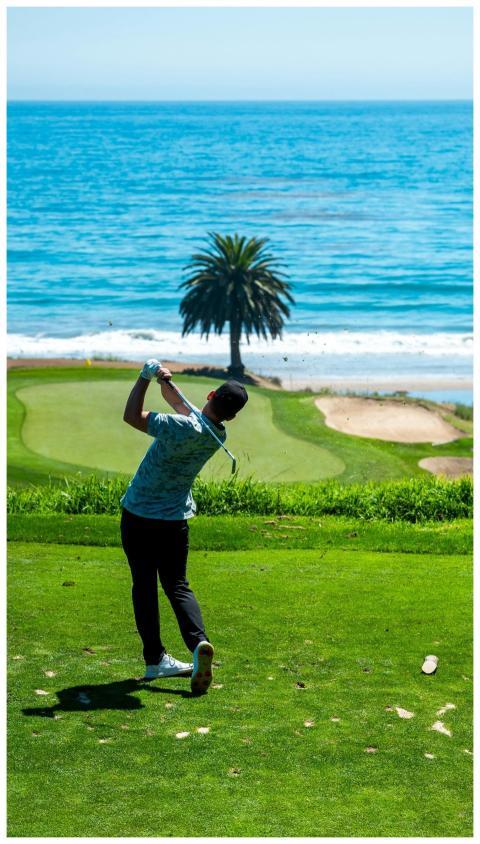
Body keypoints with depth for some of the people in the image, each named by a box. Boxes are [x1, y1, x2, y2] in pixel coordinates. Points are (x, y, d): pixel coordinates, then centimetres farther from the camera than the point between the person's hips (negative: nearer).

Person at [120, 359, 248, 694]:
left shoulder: (184, 427, -26)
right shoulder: (218, 436, -4)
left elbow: (131, 416, -20)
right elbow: (177, 401, 11)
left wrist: (147, 376, -17)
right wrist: (164, 380, 1)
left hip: (138, 515, -4)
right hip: (175, 519, 4)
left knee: (144, 585, 8)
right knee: (177, 585, 9)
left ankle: (155, 659, 11)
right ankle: (199, 642, -16)